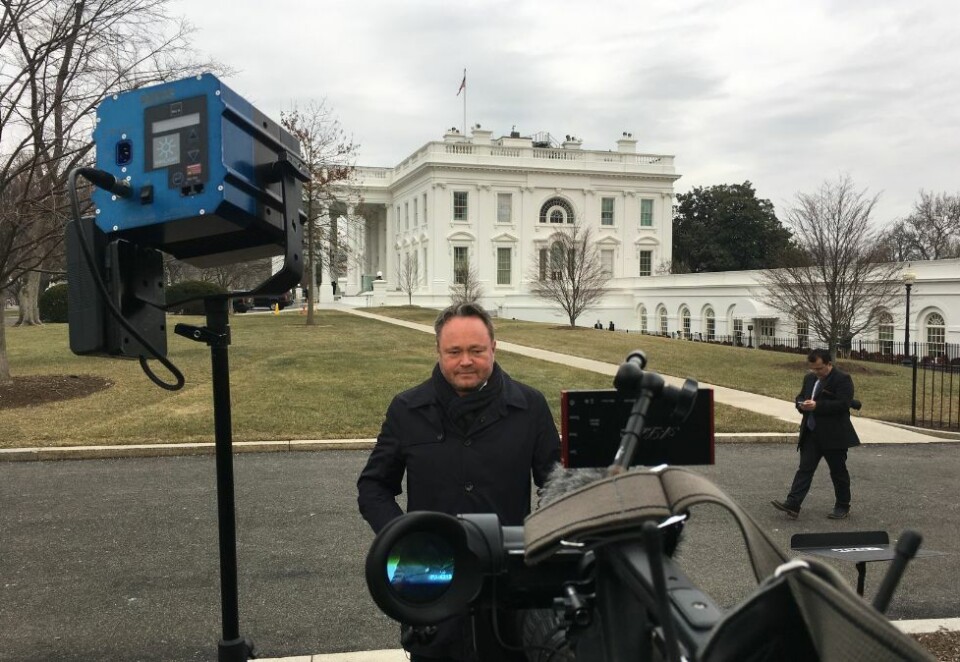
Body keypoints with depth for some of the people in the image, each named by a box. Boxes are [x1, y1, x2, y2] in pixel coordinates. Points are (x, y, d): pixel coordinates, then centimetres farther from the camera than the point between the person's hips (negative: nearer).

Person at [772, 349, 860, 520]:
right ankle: (792, 504, -5)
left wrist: (817, 406, -25)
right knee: (805, 468, 0)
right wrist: (802, 405, -3)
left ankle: (843, 506, 22)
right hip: (811, 434, 6)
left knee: (838, 471, 7)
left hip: (834, 435, -6)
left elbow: (843, 404, -20)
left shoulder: (842, 379, -10)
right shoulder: (809, 378, 13)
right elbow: (800, 397, 21)